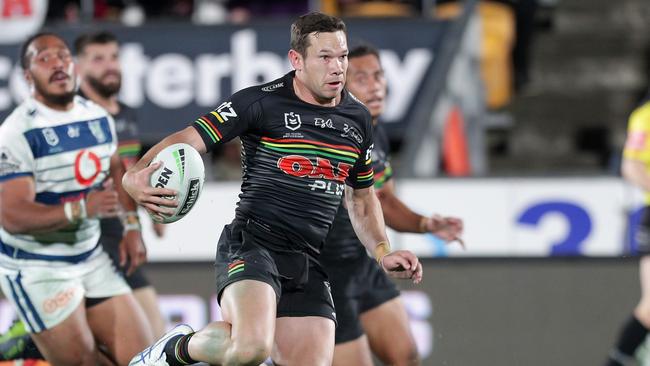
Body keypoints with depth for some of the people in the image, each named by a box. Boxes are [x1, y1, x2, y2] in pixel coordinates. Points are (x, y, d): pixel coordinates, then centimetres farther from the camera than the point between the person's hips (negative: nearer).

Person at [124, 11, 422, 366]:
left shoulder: (358, 120, 14)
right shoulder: (261, 101, -5)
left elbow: (361, 197, 28)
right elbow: (189, 139, -9)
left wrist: (382, 252, 14)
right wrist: (135, 175, -27)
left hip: (309, 264, 7)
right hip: (251, 246, -7)